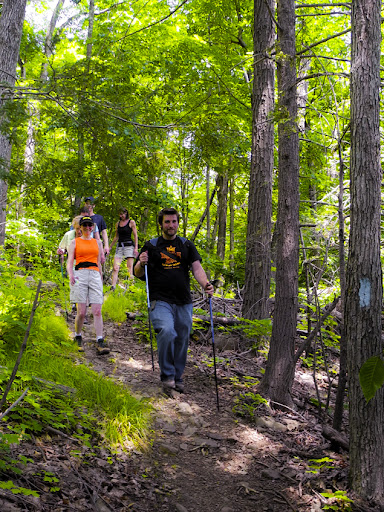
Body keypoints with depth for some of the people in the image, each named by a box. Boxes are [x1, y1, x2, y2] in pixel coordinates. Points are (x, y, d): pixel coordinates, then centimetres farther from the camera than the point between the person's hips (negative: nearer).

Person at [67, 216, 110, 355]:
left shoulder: (97, 243, 20)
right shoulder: (75, 242, 13)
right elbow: (69, 262, 5)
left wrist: (101, 281, 20)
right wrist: (71, 275, -14)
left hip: (95, 276, 2)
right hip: (80, 275, -2)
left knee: (97, 311, -9)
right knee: (81, 312, -6)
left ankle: (100, 343, -12)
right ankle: (78, 338, 16)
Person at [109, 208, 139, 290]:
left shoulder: (131, 222, 3)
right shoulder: (118, 223, 16)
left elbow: (135, 236, 0)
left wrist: (136, 248, -8)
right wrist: (110, 247, 22)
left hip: (129, 245, -4)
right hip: (119, 246, 4)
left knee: (130, 267, -7)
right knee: (115, 267, -8)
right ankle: (113, 286, -13)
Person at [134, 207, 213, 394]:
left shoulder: (187, 245, 13)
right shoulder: (151, 245, 7)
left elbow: (196, 268, 3)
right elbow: (137, 273, 8)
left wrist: (205, 284, -16)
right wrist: (141, 264, -15)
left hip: (184, 302, 3)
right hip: (160, 301, -3)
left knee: (182, 340, 8)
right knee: (167, 332, -26)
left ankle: (177, 378, 27)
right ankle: (167, 375, -9)